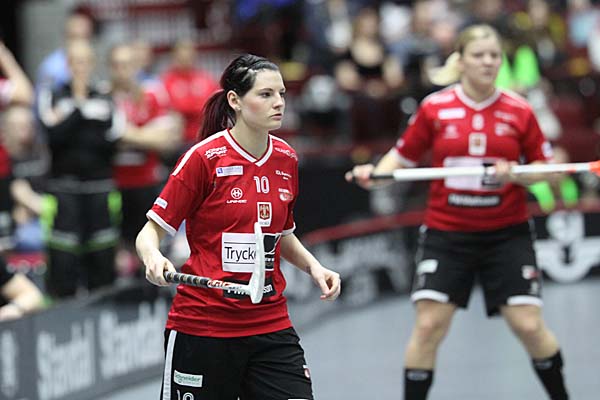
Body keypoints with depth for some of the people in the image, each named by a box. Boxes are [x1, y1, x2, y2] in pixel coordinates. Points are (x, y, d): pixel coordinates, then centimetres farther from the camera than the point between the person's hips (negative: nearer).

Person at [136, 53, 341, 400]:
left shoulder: (286, 159, 6)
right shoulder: (203, 158, -10)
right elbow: (152, 230, -6)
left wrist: (314, 267, 5)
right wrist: (153, 258, -28)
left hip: (271, 326, 4)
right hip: (202, 327, -4)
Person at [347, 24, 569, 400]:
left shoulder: (519, 111, -3)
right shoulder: (434, 108, -2)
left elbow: (546, 168, 3)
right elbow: (403, 156, 6)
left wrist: (516, 175, -16)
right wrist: (375, 174, -13)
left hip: (506, 233, 0)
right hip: (446, 232, 0)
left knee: (529, 325, -5)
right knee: (428, 326, -7)